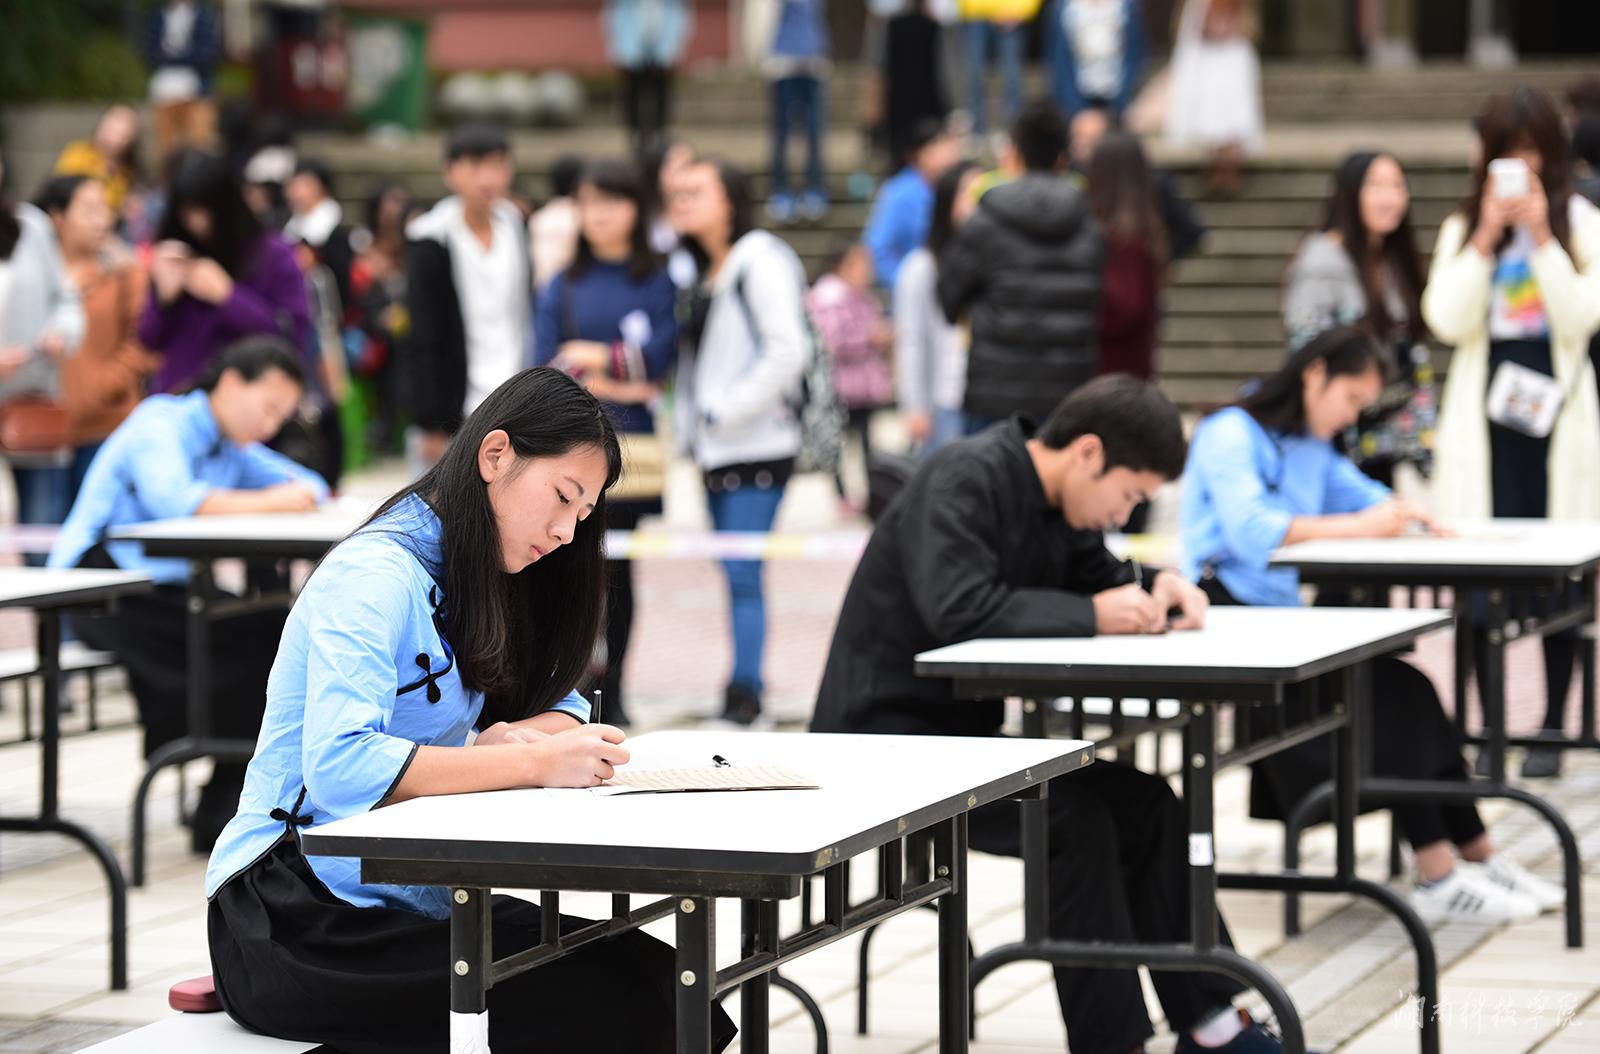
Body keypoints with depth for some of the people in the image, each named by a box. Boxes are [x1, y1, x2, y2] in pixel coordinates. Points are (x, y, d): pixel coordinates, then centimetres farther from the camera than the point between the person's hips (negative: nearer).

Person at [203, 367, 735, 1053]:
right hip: (294, 923, -8)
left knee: (655, 976, -15)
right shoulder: (374, 577, -15)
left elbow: (561, 706, 15)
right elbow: (339, 765, -28)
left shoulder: (472, 579, 14)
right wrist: (532, 763, -27)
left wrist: (505, 739, -8)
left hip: (409, 903, 8)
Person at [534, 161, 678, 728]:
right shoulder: (561, 286, 12)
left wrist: (592, 357, 0)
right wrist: (616, 380, -7)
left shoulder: (660, 282, 7)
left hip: (635, 446, -1)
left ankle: (611, 691, 14)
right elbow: (545, 371, 3)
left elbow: (660, 357, -6)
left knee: (617, 571, 4)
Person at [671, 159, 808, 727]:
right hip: (714, 448, 9)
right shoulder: (699, 270, 17)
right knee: (734, 574, 10)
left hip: (757, 446, -8)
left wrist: (727, 410, -15)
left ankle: (744, 693, -9)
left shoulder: (760, 261, -9)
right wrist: (689, 421, 9)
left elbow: (788, 350, -18)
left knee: (742, 574, -11)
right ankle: (745, 688, 16)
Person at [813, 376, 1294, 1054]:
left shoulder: (1056, 501, 7)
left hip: (966, 729, 9)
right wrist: (1093, 616, -26)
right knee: (1069, 817, -25)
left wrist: (1157, 589, -2)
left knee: (1145, 803, -3)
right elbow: (960, 607, -32)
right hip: (885, 733, -9)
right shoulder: (965, 480, -19)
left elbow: (1099, 578, 20)